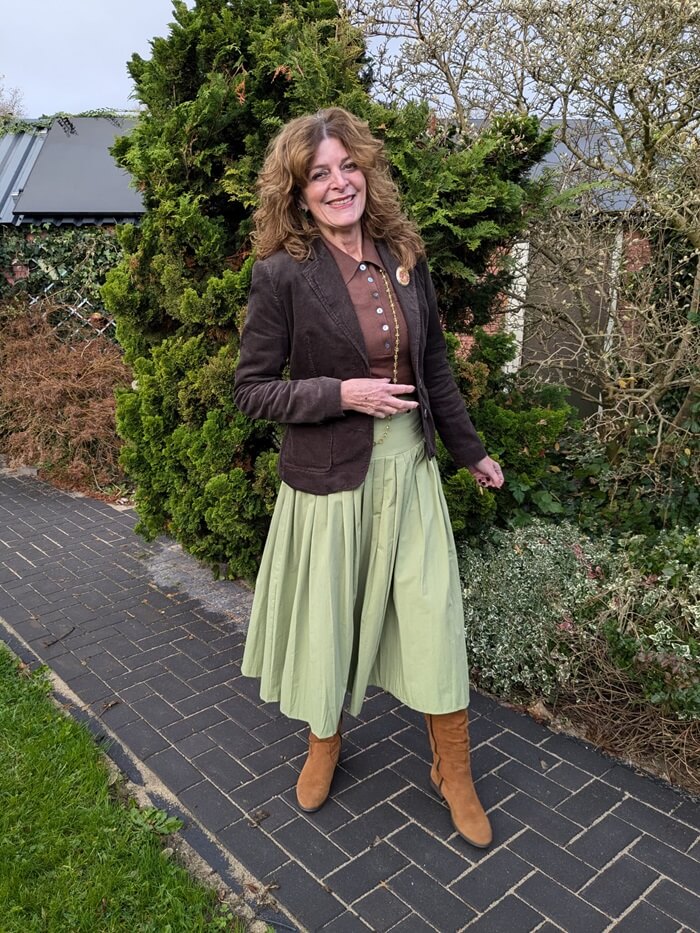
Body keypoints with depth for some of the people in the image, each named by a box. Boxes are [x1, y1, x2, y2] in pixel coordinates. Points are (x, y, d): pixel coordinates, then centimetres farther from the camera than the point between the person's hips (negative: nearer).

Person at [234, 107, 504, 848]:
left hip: (409, 469, 4)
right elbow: (251, 388, -8)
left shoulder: (403, 259, 3)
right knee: (327, 620, 14)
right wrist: (342, 393, -21)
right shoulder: (282, 273, -11)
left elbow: (434, 368, 11)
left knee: (436, 621, 8)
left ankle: (453, 773, 31)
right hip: (330, 478, -3)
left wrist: (471, 451, 16)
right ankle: (323, 745, 44)